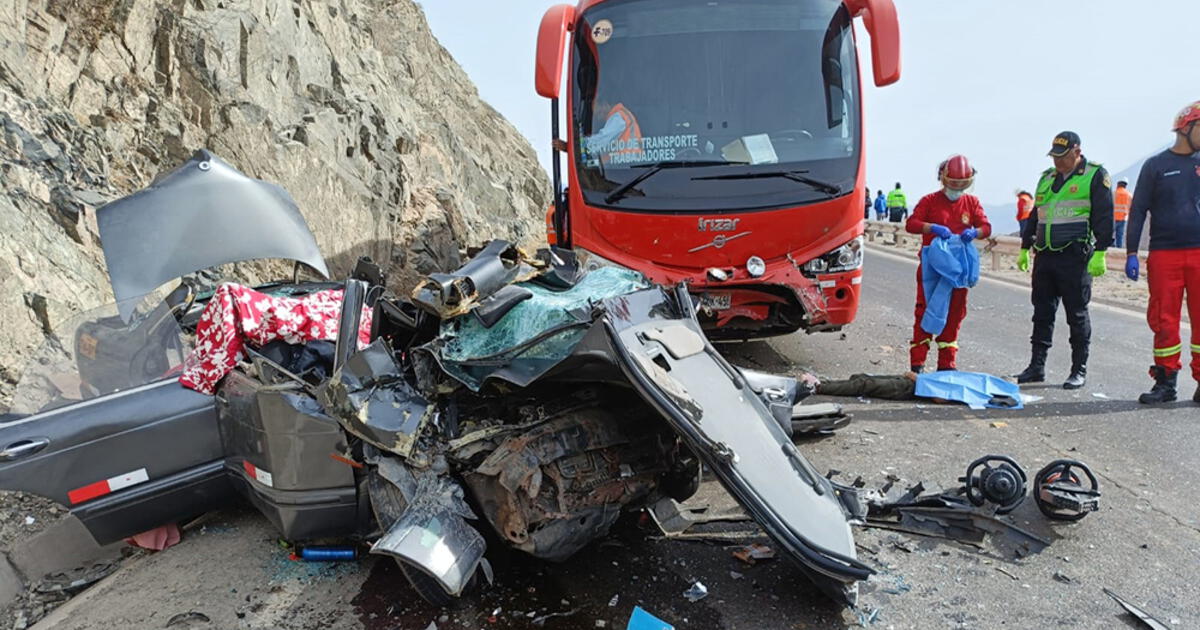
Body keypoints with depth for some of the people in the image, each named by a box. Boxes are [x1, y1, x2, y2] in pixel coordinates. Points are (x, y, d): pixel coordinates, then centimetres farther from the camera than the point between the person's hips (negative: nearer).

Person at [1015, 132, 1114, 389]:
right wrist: (1025, 248, 20)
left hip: (1075, 257, -6)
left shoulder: (1096, 176, -1)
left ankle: (1079, 371, 9)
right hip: (1045, 255, 6)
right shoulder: (1047, 178, 17)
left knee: (1077, 315, 1)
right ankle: (1036, 367, 14)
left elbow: (1104, 216, -7)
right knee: (1042, 313, 8)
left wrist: (1100, 253, -14)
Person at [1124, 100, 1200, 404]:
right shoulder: (1156, 166, 5)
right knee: (1164, 320, 0)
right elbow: (1138, 210, 4)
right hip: (1164, 254, -2)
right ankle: (1166, 382, 9)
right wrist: (1131, 253, -3)